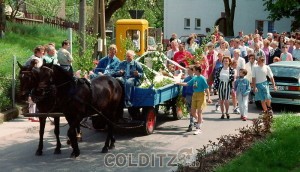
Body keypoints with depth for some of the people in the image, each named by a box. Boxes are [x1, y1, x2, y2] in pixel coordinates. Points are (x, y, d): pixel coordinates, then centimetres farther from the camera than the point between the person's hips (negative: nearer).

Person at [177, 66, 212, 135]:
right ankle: (200, 120, 34)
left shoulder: (202, 78, -12)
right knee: (193, 112, 9)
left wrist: (208, 98, -19)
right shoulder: (194, 78, 8)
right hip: (195, 95, 7)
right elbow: (187, 84, 18)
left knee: (199, 112, -7)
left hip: (201, 96, -7)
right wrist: (179, 83, 17)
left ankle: (198, 128, -3)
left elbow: (206, 89, -14)